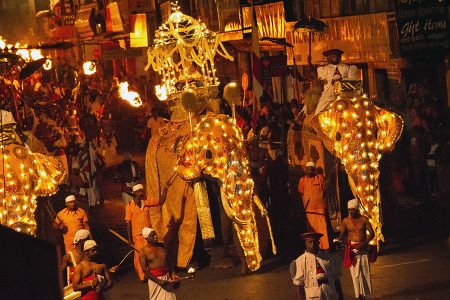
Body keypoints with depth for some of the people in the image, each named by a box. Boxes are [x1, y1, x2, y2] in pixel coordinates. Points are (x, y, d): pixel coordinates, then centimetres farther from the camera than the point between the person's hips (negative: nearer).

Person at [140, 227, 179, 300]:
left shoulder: (161, 246, 6)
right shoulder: (144, 251, -10)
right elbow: (145, 270, -12)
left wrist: (173, 274, 2)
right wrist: (158, 281, -17)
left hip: (167, 277, 5)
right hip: (155, 279, -5)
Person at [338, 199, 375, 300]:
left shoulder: (364, 219, 0)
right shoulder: (345, 221, 1)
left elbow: (372, 234, -1)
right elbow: (342, 235, 8)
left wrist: (364, 243, -15)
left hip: (363, 249, 1)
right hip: (352, 249, -1)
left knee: (365, 272, 5)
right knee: (355, 274, -6)